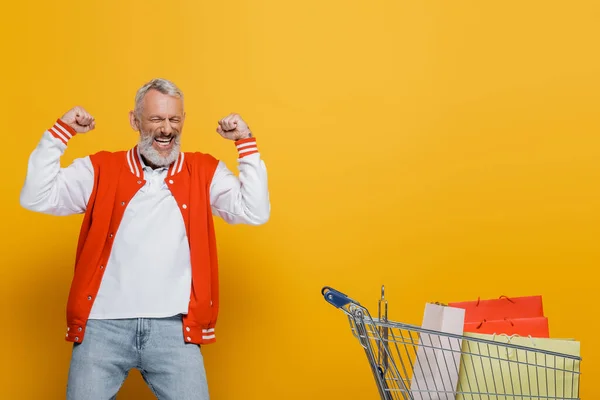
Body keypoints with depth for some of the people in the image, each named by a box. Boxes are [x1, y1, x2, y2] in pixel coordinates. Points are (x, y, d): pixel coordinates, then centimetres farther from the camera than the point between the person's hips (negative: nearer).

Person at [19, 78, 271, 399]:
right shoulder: (100, 169, 9)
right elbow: (36, 198, 2)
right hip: (103, 324, 1)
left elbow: (255, 212, -1)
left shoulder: (205, 173, 9)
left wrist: (245, 142, -3)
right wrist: (60, 131, -2)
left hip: (174, 327, 0)